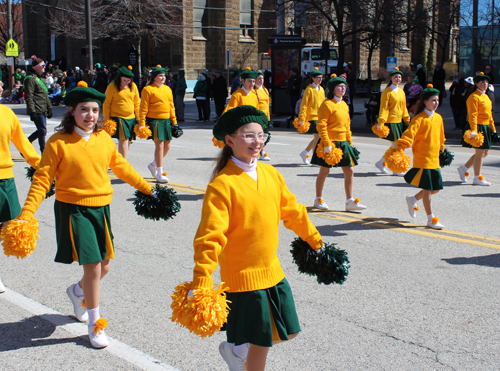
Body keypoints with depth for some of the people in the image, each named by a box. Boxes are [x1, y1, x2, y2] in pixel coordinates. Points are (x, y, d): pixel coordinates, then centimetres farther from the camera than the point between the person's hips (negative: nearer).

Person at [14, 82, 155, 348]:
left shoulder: (104, 139, 3)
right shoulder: (58, 142, -10)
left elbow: (121, 167, 17)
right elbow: (42, 181, -9)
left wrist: (147, 188, 24)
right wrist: (25, 216, -17)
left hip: (101, 208, 5)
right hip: (73, 209, -5)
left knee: (103, 266, 11)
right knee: (92, 267, -7)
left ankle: (77, 292, 45)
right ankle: (95, 323, 13)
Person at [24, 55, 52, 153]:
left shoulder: (40, 79, 20)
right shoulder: (30, 79, -9)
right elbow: (29, 97, -15)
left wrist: (49, 108, 22)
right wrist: (32, 112, -20)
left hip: (43, 110, 9)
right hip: (37, 110, -9)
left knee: (41, 130, 11)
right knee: (42, 131, -8)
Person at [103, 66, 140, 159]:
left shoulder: (133, 86, 7)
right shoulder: (112, 86, -5)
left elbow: (137, 103, 14)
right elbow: (106, 104, -2)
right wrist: (107, 120, -5)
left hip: (131, 118, 5)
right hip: (117, 118, -5)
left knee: (128, 141, 5)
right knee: (123, 140, -13)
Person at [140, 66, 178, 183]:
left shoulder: (167, 89, 14)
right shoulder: (148, 89, -5)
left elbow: (171, 106, 18)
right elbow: (143, 108, -7)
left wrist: (174, 121, 14)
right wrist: (142, 124, -12)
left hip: (166, 120, 7)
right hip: (154, 120, -7)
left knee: (167, 146, 7)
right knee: (159, 145, -10)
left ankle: (153, 165, 30)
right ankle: (159, 174, -3)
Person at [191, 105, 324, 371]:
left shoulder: (271, 174, 3)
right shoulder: (222, 184, -18)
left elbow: (293, 212, 17)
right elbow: (210, 235, -22)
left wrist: (315, 241, 26)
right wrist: (200, 283, -25)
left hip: (273, 271, 7)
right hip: (242, 277, -7)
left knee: (287, 332, 15)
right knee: (261, 344, 3)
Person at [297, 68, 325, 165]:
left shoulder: (321, 89, 14)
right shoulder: (309, 89, -8)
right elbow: (304, 105, -10)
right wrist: (301, 119, -15)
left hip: (320, 117, 8)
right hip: (312, 116, -7)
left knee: (317, 138, 10)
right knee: (317, 137, -12)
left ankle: (304, 153, 26)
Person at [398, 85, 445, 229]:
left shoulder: (438, 118, 12)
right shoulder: (419, 119, -12)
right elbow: (409, 133, -23)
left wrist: (442, 149, 32)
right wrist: (400, 147, -35)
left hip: (435, 159, 8)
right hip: (422, 159, -8)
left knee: (436, 188, 10)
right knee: (427, 189, -3)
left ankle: (413, 200, 33)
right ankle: (431, 219, 7)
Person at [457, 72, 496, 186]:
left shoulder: (486, 97, 17)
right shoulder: (474, 97, -13)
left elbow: (489, 114, 21)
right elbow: (473, 115, -20)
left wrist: (493, 129, 19)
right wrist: (474, 131, -28)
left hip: (485, 127, 10)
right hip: (478, 127, -10)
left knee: (484, 153, 13)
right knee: (480, 153, -4)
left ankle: (463, 168, 24)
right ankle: (477, 179, 4)